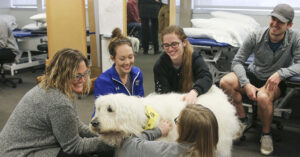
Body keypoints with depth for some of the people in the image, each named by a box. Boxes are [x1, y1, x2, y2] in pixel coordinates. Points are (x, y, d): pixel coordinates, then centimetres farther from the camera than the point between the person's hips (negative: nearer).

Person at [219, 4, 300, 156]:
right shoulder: (256, 37, -12)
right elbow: (237, 62, -12)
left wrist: (281, 73, -36)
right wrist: (246, 84, -26)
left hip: (276, 81, -2)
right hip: (254, 74, 3)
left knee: (263, 97, -38)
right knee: (225, 82, -25)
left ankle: (266, 133, -5)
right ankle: (243, 119, 0)